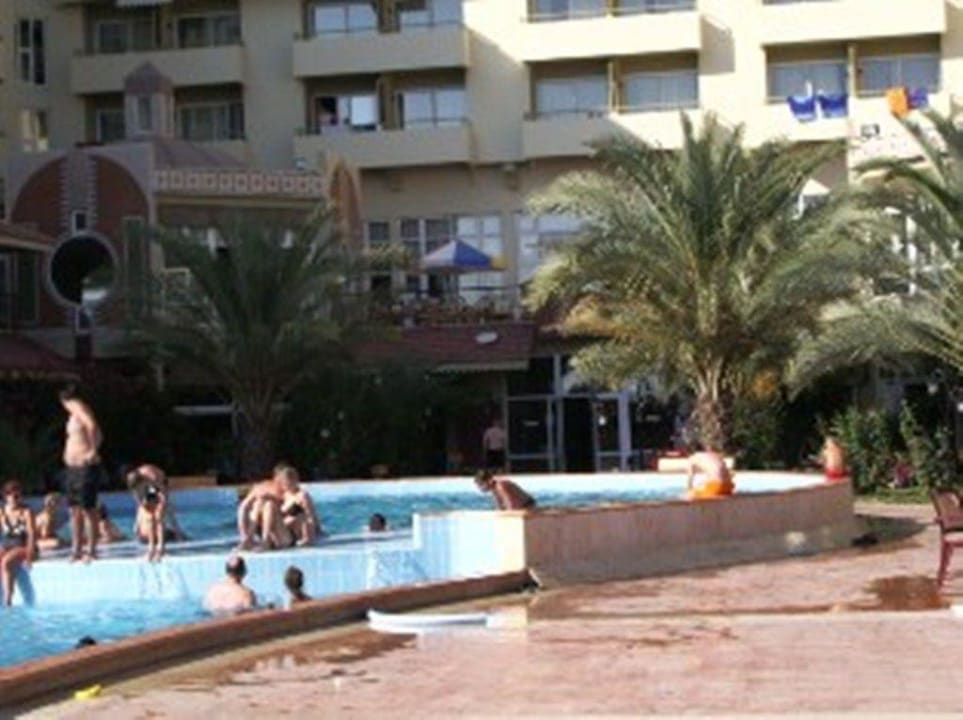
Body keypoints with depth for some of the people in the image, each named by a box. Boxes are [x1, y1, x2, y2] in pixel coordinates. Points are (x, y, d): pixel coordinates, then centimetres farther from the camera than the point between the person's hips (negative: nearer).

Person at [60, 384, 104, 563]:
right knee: (75, 510, 12)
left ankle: (91, 550, -3)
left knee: (87, 509, -6)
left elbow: (92, 427, -32)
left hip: (86, 467, -10)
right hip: (72, 467, 10)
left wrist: (93, 451, -26)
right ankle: (76, 550, 17)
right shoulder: (74, 414, 17)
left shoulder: (80, 409, -12)